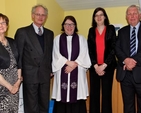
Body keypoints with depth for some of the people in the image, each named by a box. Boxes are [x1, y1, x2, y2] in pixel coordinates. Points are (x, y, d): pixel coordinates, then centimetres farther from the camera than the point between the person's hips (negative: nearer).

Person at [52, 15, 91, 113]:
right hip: (62, 73, 0)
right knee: (62, 97, -2)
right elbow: (56, 55, 0)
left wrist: (74, 64, -13)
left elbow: (83, 55, 1)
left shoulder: (81, 39, 11)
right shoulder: (57, 39, 10)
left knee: (76, 97, -3)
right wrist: (69, 62, -12)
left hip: (77, 73, 0)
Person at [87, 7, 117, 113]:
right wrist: (95, 66, -7)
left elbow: (113, 48, -2)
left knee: (106, 93, 0)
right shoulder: (91, 31, 11)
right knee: (94, 93, 2)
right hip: (94, 67, 2)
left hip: (108, 66, -1)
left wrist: (104, 65, -10)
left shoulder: (111, 29, 5)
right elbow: (90, 50, 5)